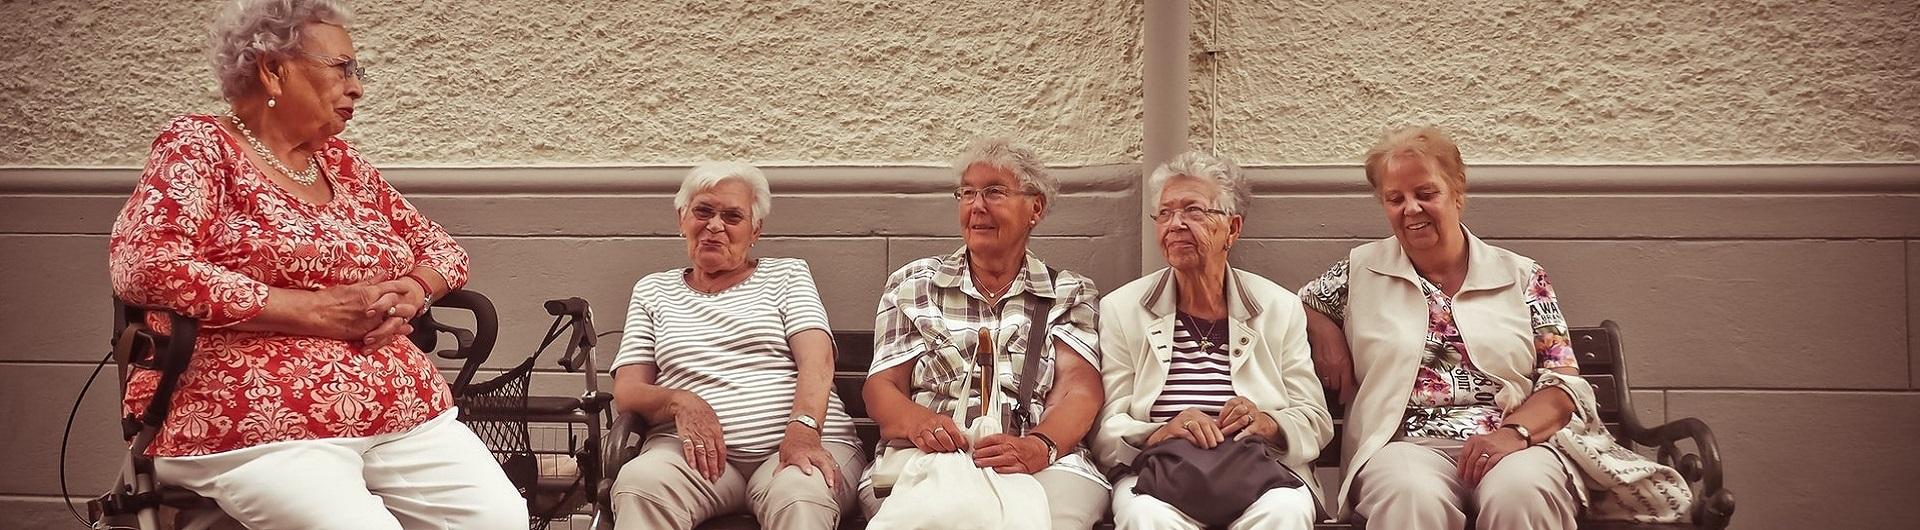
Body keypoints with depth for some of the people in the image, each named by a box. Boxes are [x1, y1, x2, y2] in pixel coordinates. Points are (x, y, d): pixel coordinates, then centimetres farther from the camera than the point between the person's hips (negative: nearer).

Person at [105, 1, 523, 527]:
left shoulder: (341, 162, 18)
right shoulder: (199, 145, 0)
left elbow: (441, 247, 25)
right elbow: (144, 265, -16)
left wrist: (411, 292, -1)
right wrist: (316, 311, -16)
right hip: (260, 427, -6)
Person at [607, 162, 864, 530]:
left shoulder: (787, 275, 19)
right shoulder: (652, 290, 23)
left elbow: (816, 358, 0)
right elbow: (627, 390, 13)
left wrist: (803, 427, -22)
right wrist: (679, 401, -12)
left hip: (792, 443, -2)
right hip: (696, 449, 2)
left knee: (800, 497, -40)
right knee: (639, 483, -35)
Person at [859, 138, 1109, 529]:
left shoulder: (1070, 294, 15)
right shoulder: (913, 285, 17)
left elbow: (1078, 389, 0)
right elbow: (882, 386, 9)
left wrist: (1039, 447, -24)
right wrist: (919, 422, -18)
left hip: (1040, 466, 0)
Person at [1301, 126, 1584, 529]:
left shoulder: (1522, 277, 14)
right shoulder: (1361, 271, 16)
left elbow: (1563, 385, 7)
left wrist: (1515, 431, -13)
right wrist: (1324, 330, 4)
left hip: (1514, 444, 1)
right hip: (1405, 444, -1)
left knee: (1521, 494, -36)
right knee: (1412, 497, -38)